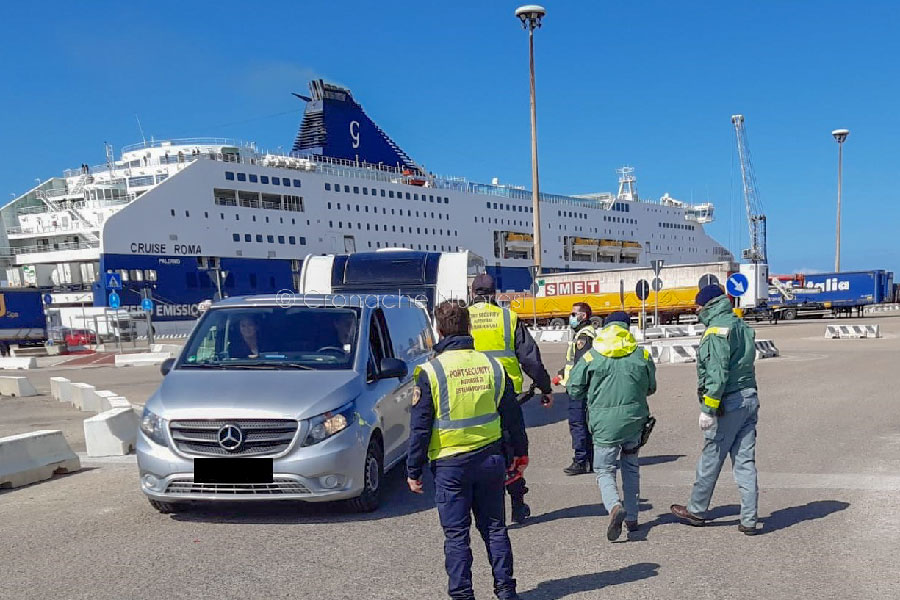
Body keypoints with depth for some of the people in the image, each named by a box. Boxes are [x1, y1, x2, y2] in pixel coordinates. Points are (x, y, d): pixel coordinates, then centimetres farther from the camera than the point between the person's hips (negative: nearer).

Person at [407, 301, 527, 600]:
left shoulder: (430, 371, -11)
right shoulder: (492, 364, 1)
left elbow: (420, 427, -9)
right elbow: (512, 414, 8)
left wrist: (413, 470, 0)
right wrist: (521, 452, 20)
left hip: (450, 464, -3)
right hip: (491, 458, 4)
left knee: (456, 534, 7)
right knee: (494, 527, 15)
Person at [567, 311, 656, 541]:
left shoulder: (591, 357, -5)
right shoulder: (642, 355, 1)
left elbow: (574, 390, -1)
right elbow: (650, 388, 12)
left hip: (605, 423, -3)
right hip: (635, 420, 3)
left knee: (604, 469, 7)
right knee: (631, 466, 21)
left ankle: (615, 507, -19)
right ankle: (631, 517, 25)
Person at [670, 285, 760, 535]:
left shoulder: (717, 330, -14)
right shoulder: (743, 327, 15)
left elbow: (717, 373, -21)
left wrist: (708, 409, -20)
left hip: (728, 402, -8)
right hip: (749, 399, 8)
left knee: (710, 460, 5)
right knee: (745, 461, 9)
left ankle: (696, 511, 20)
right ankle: (749, 520, 10)